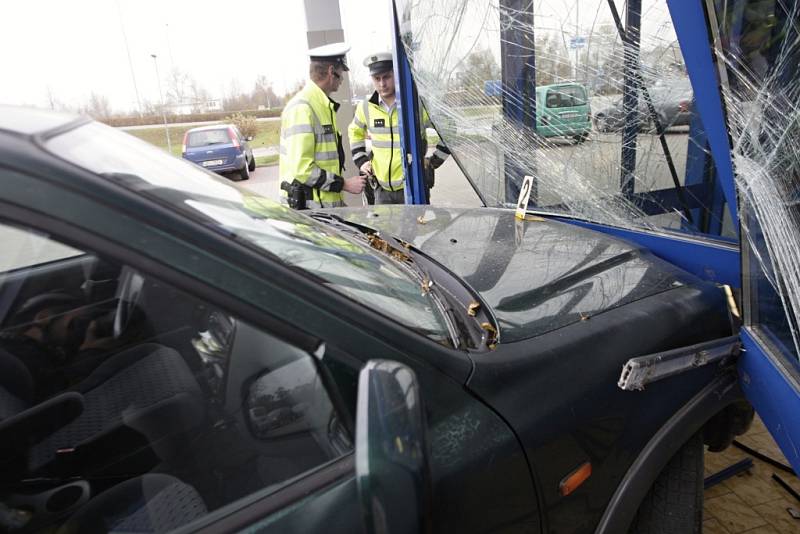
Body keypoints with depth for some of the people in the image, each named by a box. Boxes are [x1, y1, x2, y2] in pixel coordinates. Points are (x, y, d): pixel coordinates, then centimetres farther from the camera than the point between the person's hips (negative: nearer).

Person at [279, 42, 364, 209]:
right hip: (309, 207, -9)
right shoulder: (301, 108, -15)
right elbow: (301, 169, -21)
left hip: (329, 203, 9)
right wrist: (344, 184, -15)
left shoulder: (325, 106, 17)